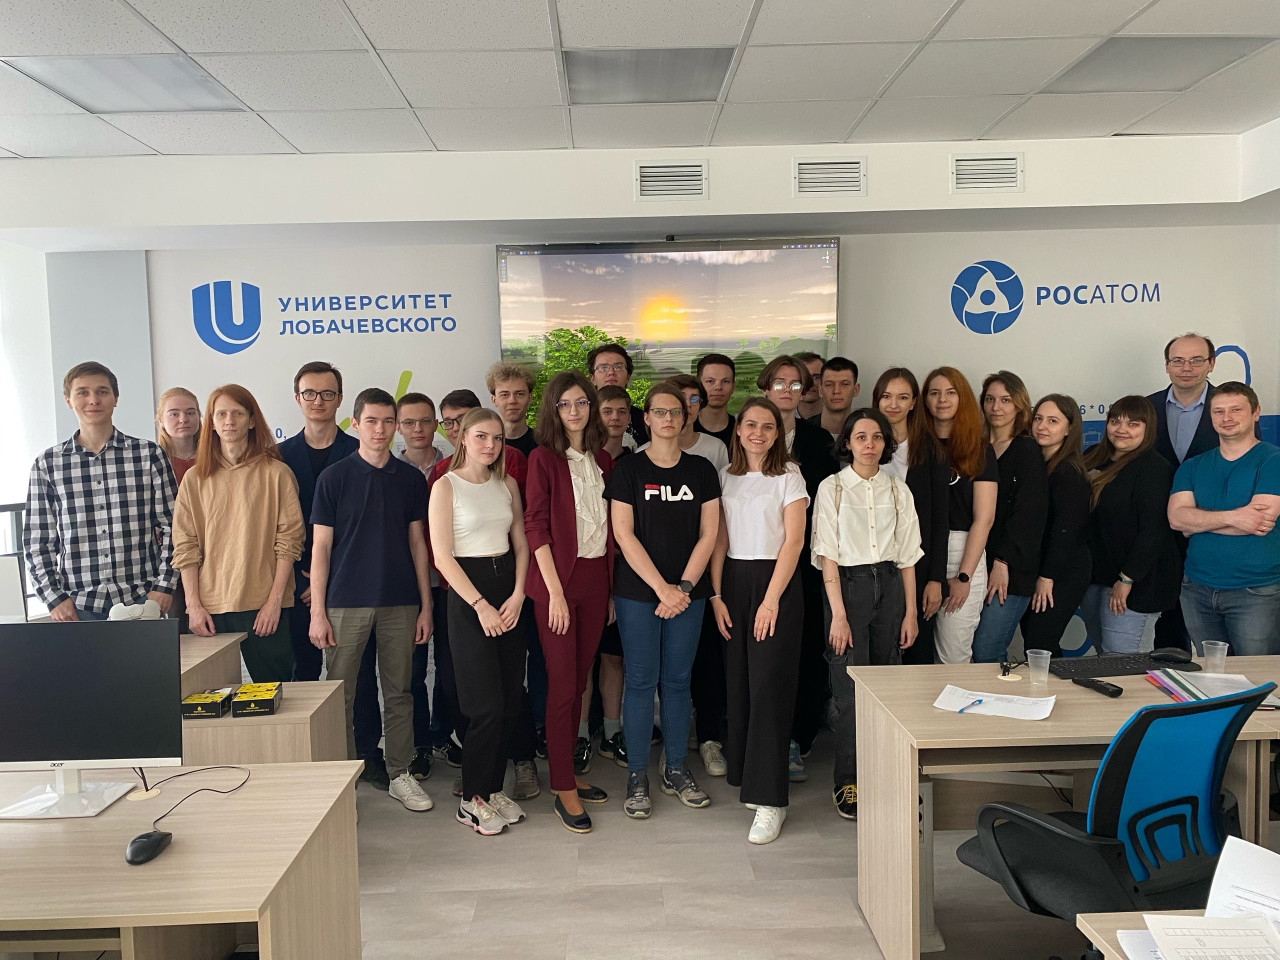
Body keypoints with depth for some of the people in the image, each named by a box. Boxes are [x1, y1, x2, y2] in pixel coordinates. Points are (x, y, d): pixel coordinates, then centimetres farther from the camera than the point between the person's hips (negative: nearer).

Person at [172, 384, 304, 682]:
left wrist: (275, 600, -8)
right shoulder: (195, 479, 9)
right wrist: (194, 605, -2)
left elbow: (289, 540, -2)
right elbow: (185, 548, 6)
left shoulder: (276, 473, 1)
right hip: (210, 610, 2)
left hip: (263, 607, -2)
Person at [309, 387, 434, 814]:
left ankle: (401, 774, 21)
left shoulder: (410, 478, 7)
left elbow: (417, 542, 9)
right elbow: (321, 546, 0)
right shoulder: (334, 477, 0)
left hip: (400, 603, 2)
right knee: (340, 695, 4)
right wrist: (317, 611, -5)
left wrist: (425, 605, 6)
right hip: (346, 603, -2)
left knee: (399, 693, 9)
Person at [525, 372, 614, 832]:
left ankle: (568, 771, 25)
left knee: (579, 680, 12)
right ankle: (564, 790, 7)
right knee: (562, 685, -2)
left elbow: (609, 528, 14)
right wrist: (555, 591, -14)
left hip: (596, 578, 5)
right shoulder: (544, 458, -4)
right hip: (558, 577, -5)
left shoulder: (602, 461, 11)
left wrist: (612, 586, 9)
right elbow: (536, 527, -9)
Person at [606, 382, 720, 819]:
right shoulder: (627, 470, -1)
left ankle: (676, 769, 22)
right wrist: (662, 587, -11)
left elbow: (707, 534, 4)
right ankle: (637, 775, 13)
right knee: (641, 681, 1)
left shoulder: (701, 470, 7)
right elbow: (624, 534, -6)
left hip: (688, 592, 2)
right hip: (637, 591, -2)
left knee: (678, 680, 9)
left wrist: (684, 587, -7)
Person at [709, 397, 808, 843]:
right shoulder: (726, 476, 11)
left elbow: (794, 541, -7)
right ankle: (742, 771, 23)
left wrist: (771, 600, -12)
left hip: (776, 581, -4)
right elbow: (720, 539, 9)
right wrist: (716, 594, 1)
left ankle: (769, 800, -5)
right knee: (738, 682, 5)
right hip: (733, 580, 4)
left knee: (768, 685, -8)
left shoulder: (789, 475, -1)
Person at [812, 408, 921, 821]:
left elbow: (907, 555, 10)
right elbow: (827, 555, -6)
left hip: (890, 585, 4)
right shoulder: (832, 488, -1)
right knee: (851, 689, -4)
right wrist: (838, 614, -12)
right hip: (848, 585, -3)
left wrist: (911, 612, 4)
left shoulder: (897, 490, 9)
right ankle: (847, 783, 8)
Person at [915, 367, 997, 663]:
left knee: (954, 655, -3)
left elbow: (984, 518, -2)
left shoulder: (980, 450, 4)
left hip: (963, 553, -2)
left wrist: (964, 575, -9)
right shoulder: (916, 444, 11)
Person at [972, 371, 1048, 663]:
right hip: (978, 565, 5)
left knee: (985, 653, -11)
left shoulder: (1028, 451, -1)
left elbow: (1026, 513, -8)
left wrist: (1002, 563, -14)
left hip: (1011, 570, -5)